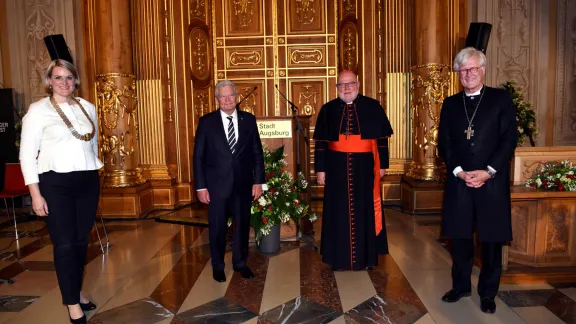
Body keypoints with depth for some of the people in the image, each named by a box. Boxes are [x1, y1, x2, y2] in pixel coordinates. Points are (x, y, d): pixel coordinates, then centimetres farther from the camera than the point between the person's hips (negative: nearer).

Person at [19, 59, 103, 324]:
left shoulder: (88, 107, 9)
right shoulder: (38, 110, -4)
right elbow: (27, 155, -6)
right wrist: (36, 195, -9)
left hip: (88, 181, 4)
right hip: (56, 183, -4)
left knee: (81, 240, 11)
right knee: (65, 243, 0)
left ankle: (76, 291, 30)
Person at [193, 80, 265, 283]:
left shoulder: (249, 119, 3)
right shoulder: (207, 121, -2)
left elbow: (257, 153, 3)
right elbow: (198, 156, -2)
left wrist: (258, 181, -2)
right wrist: (201, 186, -7)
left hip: (243, 184, 2)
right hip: (217, 184, -1)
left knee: (242, 225, 13)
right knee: (217, 227, 11)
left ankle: (240, 262, 33)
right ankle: (218, 266, 31)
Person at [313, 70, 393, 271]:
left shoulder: (373, 107, 1)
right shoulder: (328, 109, 4)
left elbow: (382, 138, 4)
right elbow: (321, 142, 4)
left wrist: (383, 164, 2)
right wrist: (320, 169, -1)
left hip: (365, 168, 0)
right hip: (337, 169, 1)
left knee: (364, 210, 9)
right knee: (339, 212, 7)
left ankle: (365, 256, 24)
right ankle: (340, 257, 20)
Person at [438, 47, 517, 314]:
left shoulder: (501, 99, 3)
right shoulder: (450, 104, 10)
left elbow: (509, 140, -4)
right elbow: (444, 143, 5)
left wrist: (488, 171, -14)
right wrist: (459, 171, -9)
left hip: (492, 181, -2)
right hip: (458, 181, 2)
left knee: (491, 239, 8)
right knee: (460, 237, 10)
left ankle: (488, 293, 24)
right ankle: (461, 285, 28)